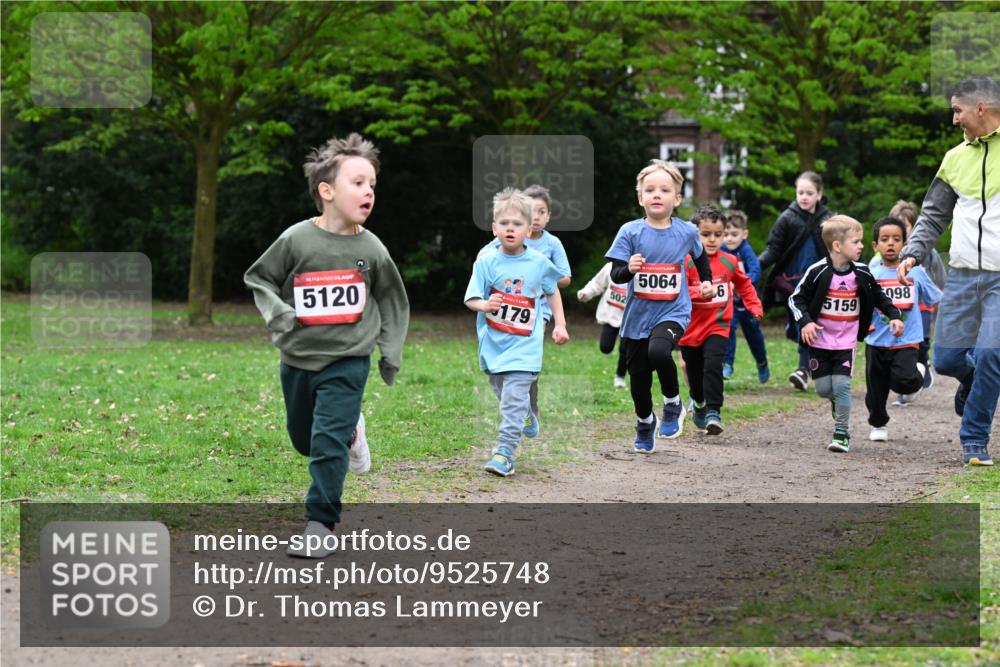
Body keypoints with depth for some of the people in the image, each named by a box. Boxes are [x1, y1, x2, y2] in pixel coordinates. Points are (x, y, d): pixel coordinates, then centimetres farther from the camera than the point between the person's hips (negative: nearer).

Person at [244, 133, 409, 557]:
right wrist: (278, 314, -13)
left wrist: (391, 352, 7)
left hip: (348, 360, -2)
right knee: (304, 441, 18)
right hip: (298, 359, 2)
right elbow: (258, 279, 3)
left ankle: (321, 525, -2)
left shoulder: (370, 249, -5)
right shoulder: (296, 240, -10)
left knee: (329, 443, -12)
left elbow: (392, 299, 9)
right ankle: (348, 430, 50)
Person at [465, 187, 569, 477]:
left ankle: (505, 452, -15)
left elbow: (553, 292, 16)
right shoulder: (486, 262, -5)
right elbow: (470, 298, -8)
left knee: (514, 400, -13)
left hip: (524, 345, -2)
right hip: (493, 342, 2)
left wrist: (560, 325, 13)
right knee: (504, 396, 16)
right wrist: (485, 305, -30)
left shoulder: (539, 263, -2)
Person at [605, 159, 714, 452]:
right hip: (638, 315, 2)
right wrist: (628, 269, -30)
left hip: (673, 312, -2)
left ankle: (673, 404, -5)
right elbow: (615, 275, -11)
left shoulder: (687, 232, -1)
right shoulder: (630, 232, -7)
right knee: (638, 376, 11)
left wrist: (706, 281, 16)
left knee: (658, 352, -32)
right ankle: (645, 423, 40)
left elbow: (700, 256, 22)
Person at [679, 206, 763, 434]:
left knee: (713, 366, -22)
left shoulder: (729, 262, 2)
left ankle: (714, 412, -21)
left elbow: (744, 284, 21)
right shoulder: (688, 262, -10)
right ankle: (699, 405, 41)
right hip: (691, 328, 0)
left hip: (718, 327, 0)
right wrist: (699, 292, -28)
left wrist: (754, 305, 14)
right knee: (695, 372, 14)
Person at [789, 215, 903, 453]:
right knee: (823, 387, 1)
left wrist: (893, 315, 4)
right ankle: (838, 401, 37)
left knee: (842, 385, -11)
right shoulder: (818, 272, -12)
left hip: (846, 342, 1)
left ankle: (841, 433, 0)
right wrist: (805, 322, -19)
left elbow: (879, 296, 15)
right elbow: (796, 299, -6)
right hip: (820, 341, -1)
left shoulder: (861, 273, -1)